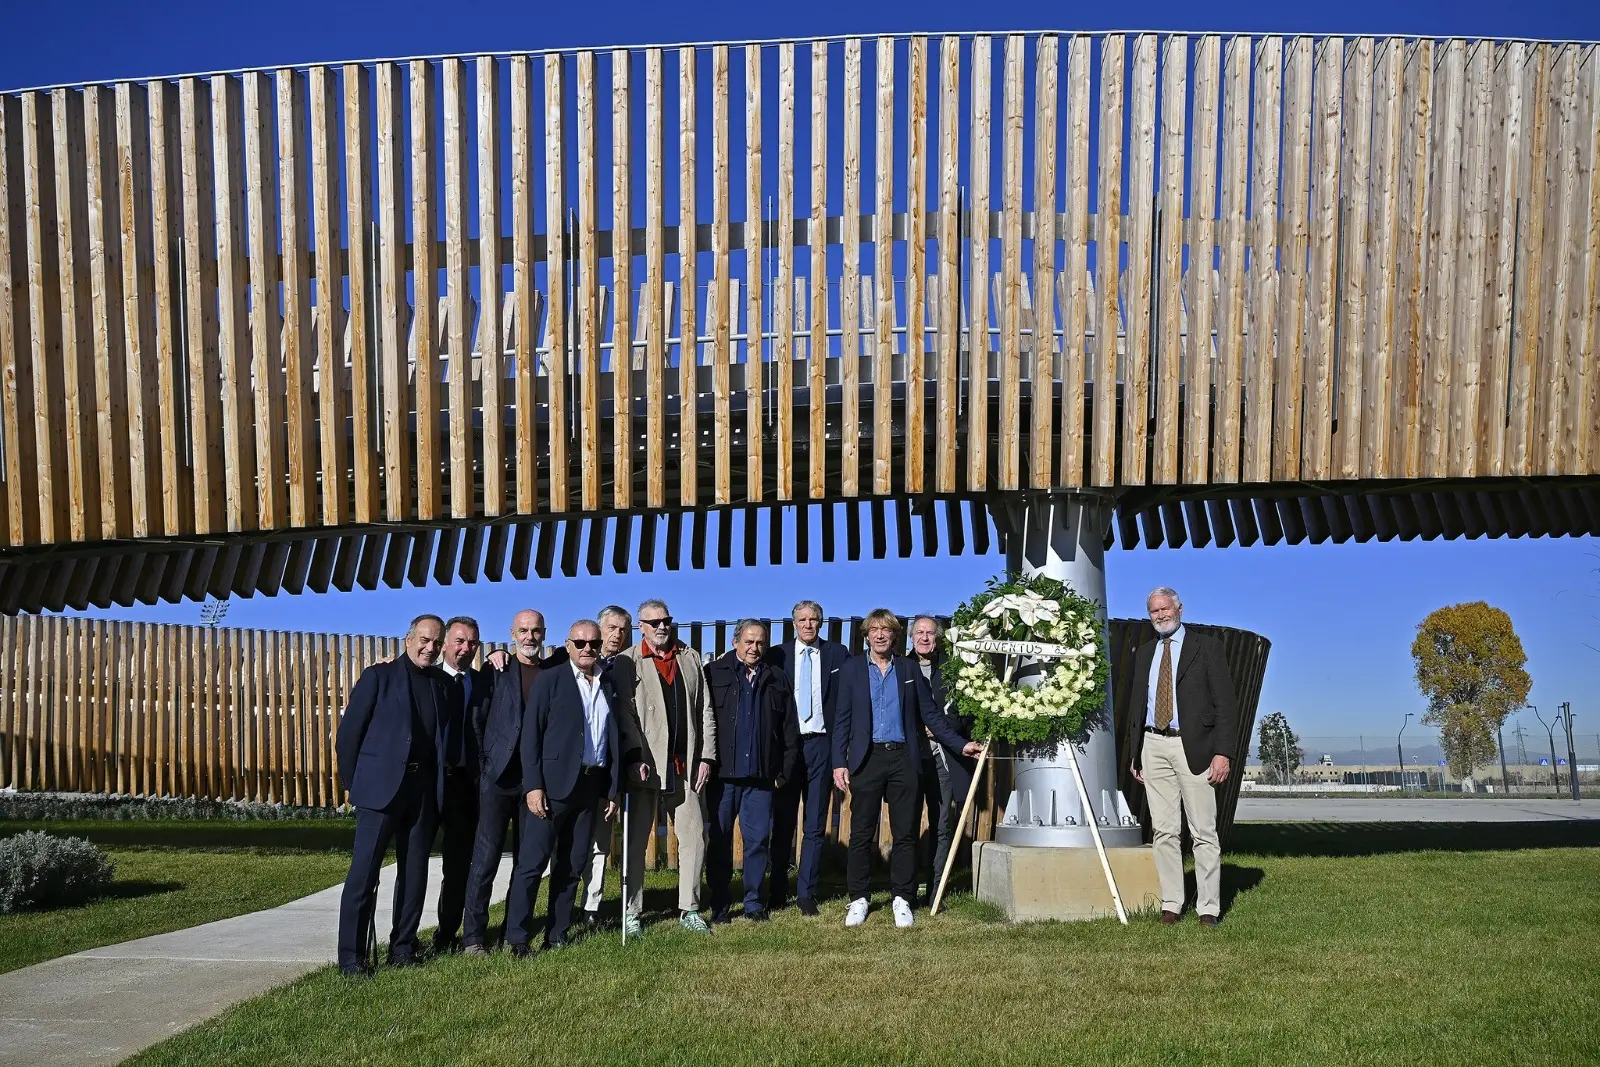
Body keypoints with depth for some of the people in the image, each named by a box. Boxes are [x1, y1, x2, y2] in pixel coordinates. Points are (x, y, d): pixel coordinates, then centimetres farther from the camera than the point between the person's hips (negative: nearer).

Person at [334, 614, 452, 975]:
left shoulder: (441, 683, 12)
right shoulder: (379, 676, 0)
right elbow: (349, 731, -1)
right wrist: (354, 781, 0)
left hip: (424, 788, 4)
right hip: (381, 786, -4)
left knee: (414, 872, 8)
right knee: (364, 871, -5)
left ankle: (403, 947, 19)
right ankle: (351, 955, 1)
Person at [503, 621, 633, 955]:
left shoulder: (608, 686, 13)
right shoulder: (549, 680, -1)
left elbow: (614, 740, 14)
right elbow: (531, 734, -6)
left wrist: (612, 789, 9)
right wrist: (533, 785, -14)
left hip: (591, 786, 5)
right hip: (554, 783, -5)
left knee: (572, 864, 9)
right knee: (532, 862, -5)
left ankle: (557, 934, 17)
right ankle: (517, 937, 2)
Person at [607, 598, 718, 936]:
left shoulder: (690, 658, 11)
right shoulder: (626, 663, -1)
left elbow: (704, 711, 10)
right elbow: (625, 716, -7)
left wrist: (706, 757, 4)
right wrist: (636, 759, -16)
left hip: (686, 765, 4)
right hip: (645, 766, -4)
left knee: (694, 838, 6)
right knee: (636, 841, 4)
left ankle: (689, 910, 17)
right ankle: (632, 912, 14)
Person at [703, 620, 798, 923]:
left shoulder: (777, 679, 9)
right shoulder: (714, 673, 0)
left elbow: (790, 730, 9)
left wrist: (785, 771, 5)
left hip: (761, 776, 2)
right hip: (722, 774, -2)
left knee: (758, 841, 6)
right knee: (719, 841, 6)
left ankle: (754, 902, 18)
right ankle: (718, 905, 16)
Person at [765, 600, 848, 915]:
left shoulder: (837, 654, 5)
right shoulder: (777, 655, 4)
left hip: (821, 745, 0)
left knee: (816, 825, 4)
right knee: (782, 823, 7)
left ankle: (806, 893, 12)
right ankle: (777, 891, 17)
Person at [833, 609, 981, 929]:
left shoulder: (909, 669, 10)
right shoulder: (851, 668, 6)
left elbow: (930, 714, 11)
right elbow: (842, 719, 4)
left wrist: (961, 744, 4)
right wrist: (839, 762, -4)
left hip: (903, 758, 1)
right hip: (867, 758, -1)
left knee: (905, 833, 3)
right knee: (861, 833, 2)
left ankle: (902, 899, 13)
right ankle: (858, 899, 13)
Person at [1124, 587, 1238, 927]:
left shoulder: (1206, 647, 2)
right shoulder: (1144, 653, 16)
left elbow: (1226, 703, -2)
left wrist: (1222, 752, -11)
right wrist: (1134, 753, 14)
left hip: (1192, 747, -4)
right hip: (1153, 746, 4)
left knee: (1203, 832, -1)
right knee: (1163, 831, 5)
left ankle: (1208, 908, 5)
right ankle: (1170, 904, 11)